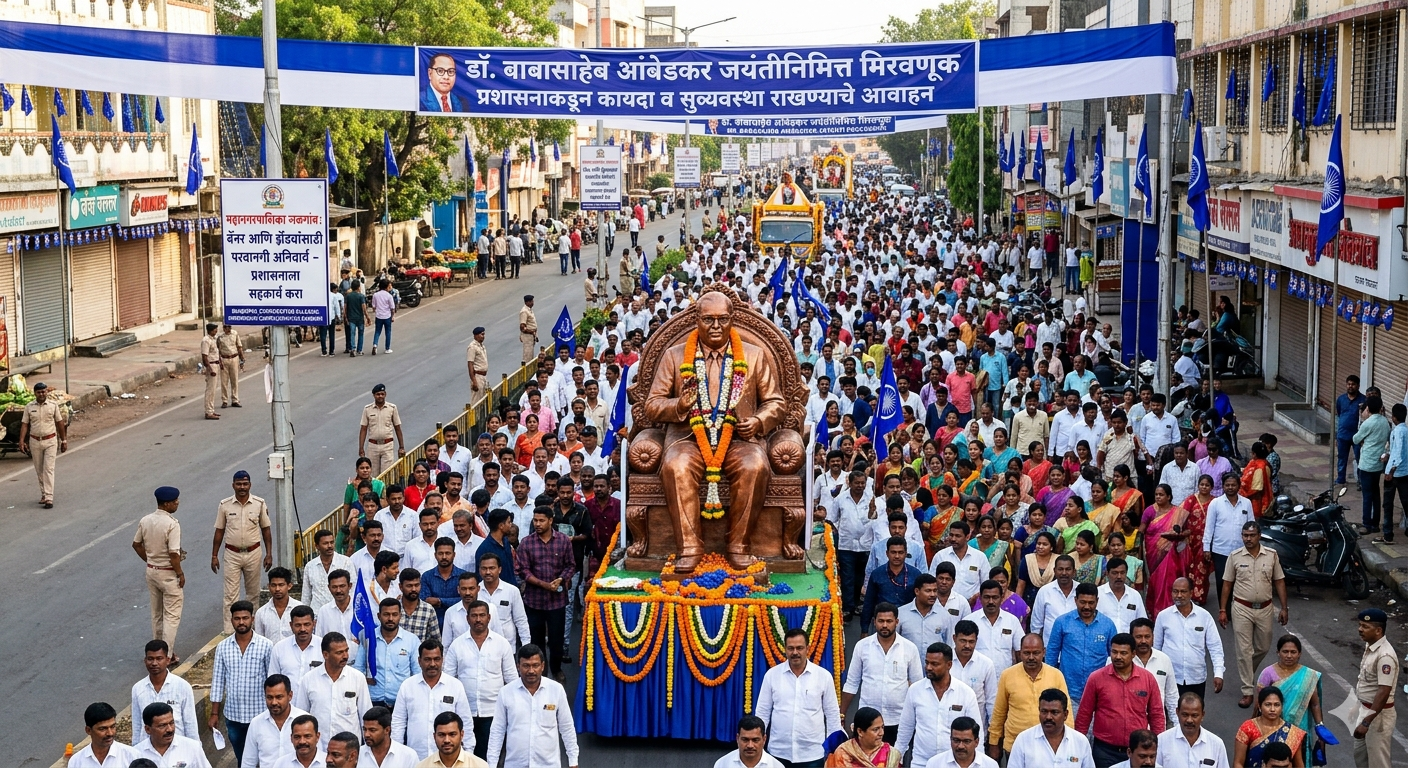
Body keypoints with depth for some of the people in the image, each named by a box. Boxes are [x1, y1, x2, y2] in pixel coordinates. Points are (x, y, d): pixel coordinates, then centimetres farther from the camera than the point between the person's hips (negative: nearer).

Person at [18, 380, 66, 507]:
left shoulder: (53, 405, -2)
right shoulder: (29, 406, 1)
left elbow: (60, 423, 4)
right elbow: (24, 424, 1)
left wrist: (64, 440, 6)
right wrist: (21, 440, -10)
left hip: (50, 441, -2)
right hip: (35, 441, 2)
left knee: (48, 469, -10)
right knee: (39, 471, 10)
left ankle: (49, 498, -15)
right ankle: (43, 494, 24)